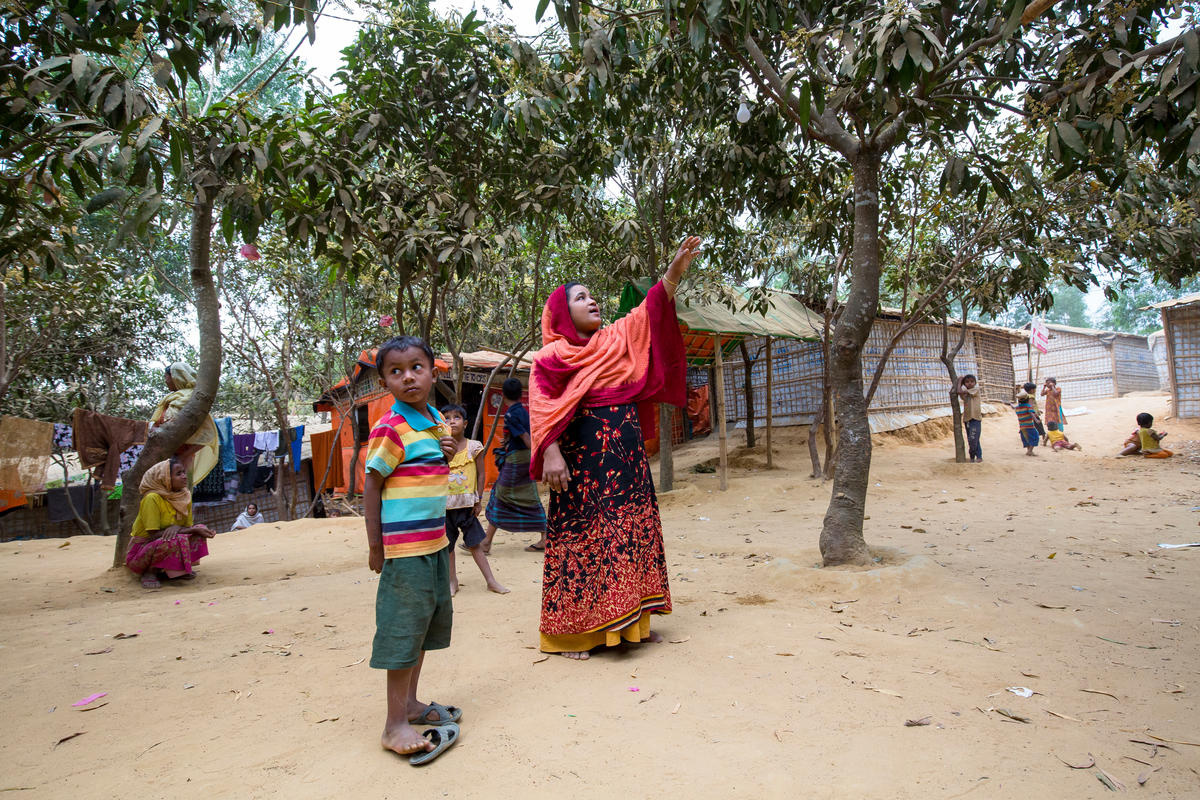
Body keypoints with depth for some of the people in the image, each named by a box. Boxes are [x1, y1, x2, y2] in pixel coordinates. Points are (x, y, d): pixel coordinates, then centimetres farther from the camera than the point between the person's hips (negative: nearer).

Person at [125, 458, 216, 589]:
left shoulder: (185, 495, 0)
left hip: (163, 545, 7)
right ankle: (150, 572, -10)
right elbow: (154, 535, -23)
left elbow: (188, 527, 1)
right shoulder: (152, 498, -22)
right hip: (141, 549, -7)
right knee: (176, 540, -34)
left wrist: (177, 528, -23)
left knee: (201, 531, -9)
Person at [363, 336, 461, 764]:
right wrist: (375, 546, -12)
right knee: (404, 627, -2)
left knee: (428, 620, 17)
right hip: (404, 545, -8)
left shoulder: (437, 422, 10)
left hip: (435, 540, 8)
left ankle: (410, 703, 32)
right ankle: (396, 724, 10)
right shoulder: (390, 429, -13)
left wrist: (446, 456, 0)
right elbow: (371, 487, -12)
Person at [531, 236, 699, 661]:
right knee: (581, 536, -3)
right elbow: (542, 407, -13)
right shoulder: (552, 356, -4)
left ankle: (632, 620, 21)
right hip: (584, 458, -6)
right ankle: (572, 631, 8)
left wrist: (675, 271, -1)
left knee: (632, 530, 9)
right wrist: (551, 453, -25)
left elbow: (649, 312, 9)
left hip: (626, 455, 7)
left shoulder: (617, 339, 14)